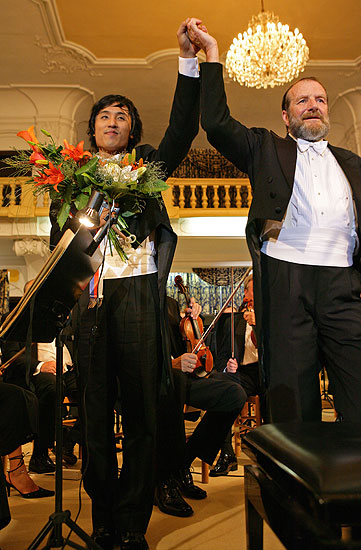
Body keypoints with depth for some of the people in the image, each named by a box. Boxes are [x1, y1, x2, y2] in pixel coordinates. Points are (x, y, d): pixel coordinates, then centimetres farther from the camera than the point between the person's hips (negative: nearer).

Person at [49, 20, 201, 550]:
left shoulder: (147, 164, 19)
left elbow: (183, 129, 4)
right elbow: (59, 235, 18)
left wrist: (188, 59, -4)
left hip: (138, 290, -1)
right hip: (87, 294, 2)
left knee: (141, 409, -1)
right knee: (95, 410, 3)